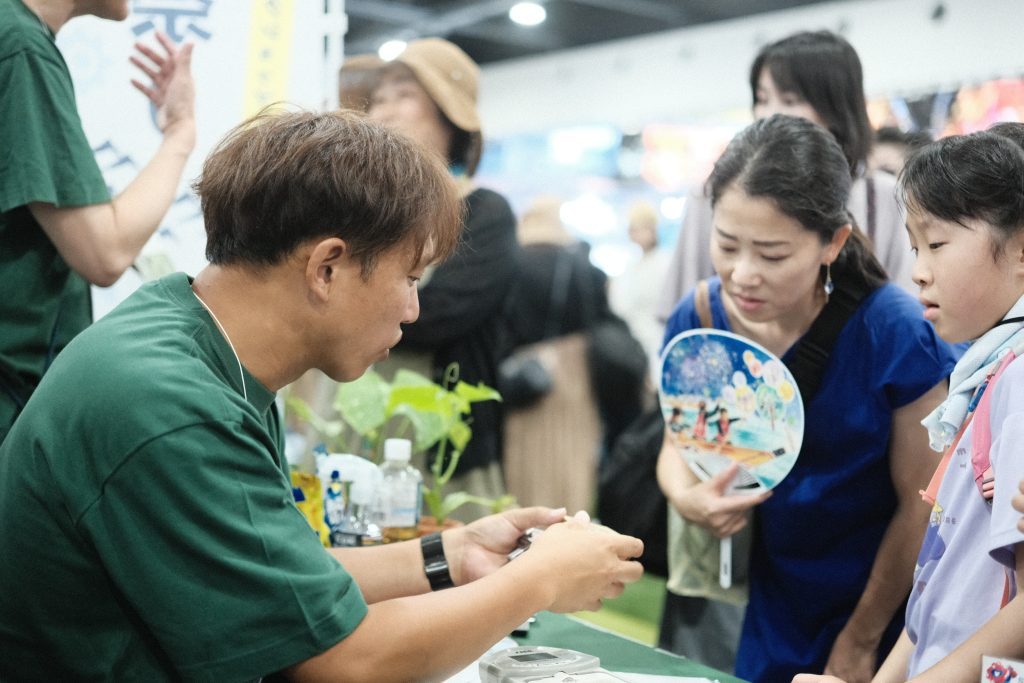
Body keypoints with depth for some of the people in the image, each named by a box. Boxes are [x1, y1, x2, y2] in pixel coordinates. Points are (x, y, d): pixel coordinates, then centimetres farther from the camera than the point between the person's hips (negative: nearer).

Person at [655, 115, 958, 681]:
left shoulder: (894, 334, -22)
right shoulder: (696, 321, -13)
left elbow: (919, 505, -13)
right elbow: (676, 444, 3)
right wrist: (685, 496, -21)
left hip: (875, 615, -3)